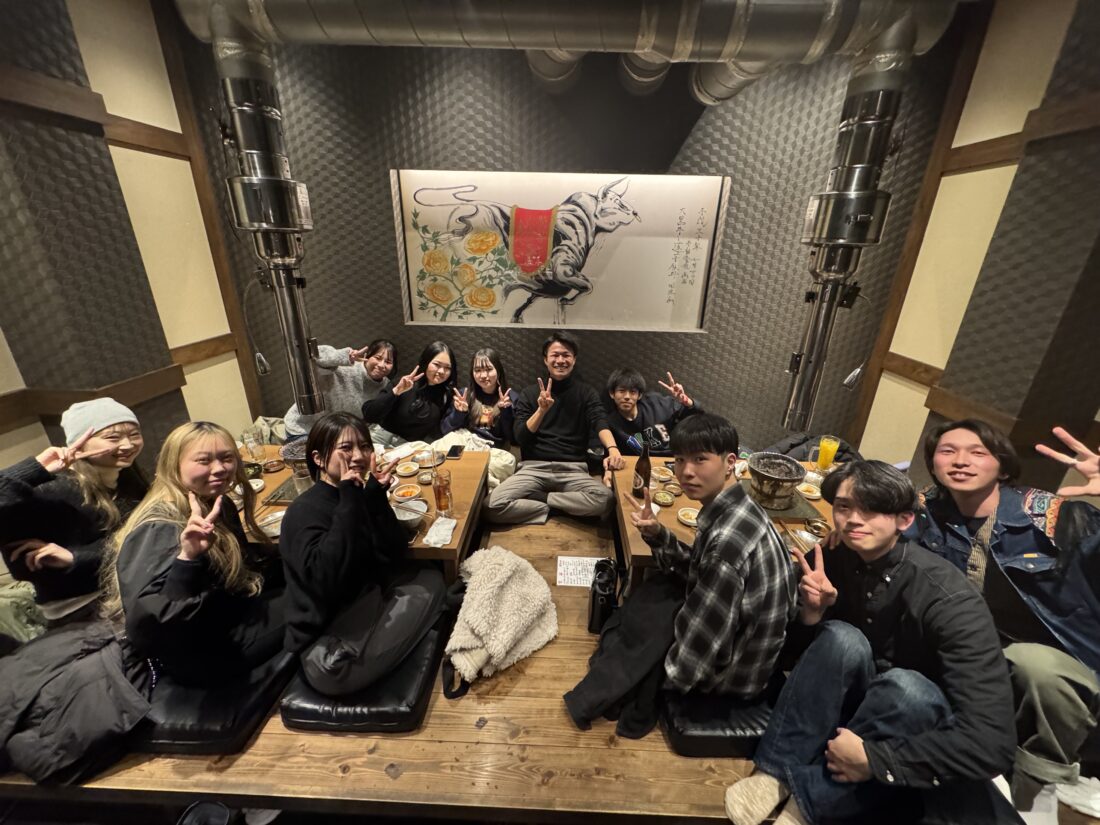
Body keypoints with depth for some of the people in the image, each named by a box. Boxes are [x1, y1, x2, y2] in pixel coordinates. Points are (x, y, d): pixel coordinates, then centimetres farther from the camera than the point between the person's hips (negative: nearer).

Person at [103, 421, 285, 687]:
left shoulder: (217, 505, -2)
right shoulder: (161, 531, -28)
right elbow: (145, 627, -39)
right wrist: (187, 558, -50)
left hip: (224, 615, 9)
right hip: (198, 654, -8)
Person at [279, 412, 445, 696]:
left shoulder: (358, 497, 0)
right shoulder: (305, 512, -20)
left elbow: (396, 557, -7)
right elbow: (327, 579, -35)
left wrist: (377, 496, -17)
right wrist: (349, 500, -31)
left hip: (365, 605, 7)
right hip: (328, 654, -6)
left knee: (431, 580, -1)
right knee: (426, 589, -13)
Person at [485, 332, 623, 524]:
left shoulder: (586, 392, 9)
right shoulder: (529, 393, 9)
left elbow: (600, 422, -10)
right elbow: (520, 438, 0)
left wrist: (612, 448, -32)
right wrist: (542, 410, -17)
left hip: (573, 469, 1)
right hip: (534, 467, 0)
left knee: (605, 499, -30)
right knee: (494, 506, -25)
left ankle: (539, 498, -10)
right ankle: (554, 509, -4)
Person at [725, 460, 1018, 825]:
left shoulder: (948, 599, -26)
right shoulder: (834, 562, -13)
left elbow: (993, 743, -30)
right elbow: (792, 652, -3)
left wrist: (873, 757, -30)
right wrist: (811, 614, -25)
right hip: (847, 704, 3)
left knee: (905, 685, -35)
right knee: (843, 638, -29)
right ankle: (776, 770, -17)